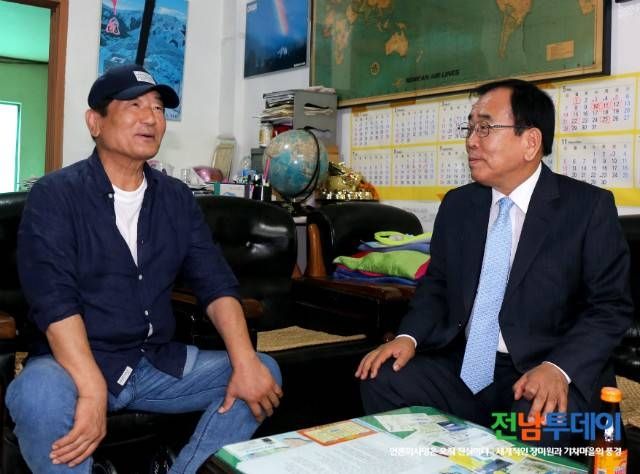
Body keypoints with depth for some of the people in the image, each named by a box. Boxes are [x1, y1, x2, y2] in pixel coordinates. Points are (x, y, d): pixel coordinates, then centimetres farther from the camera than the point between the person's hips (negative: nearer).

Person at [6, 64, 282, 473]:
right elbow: (54, 300, -19)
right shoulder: (55, 195, -7)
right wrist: (93, 389, -33)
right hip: (76, 364, -4)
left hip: (159, 362, 5)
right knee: (39, 395, -36)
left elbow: (215, 282, 1)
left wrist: (244, 361, -14)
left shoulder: (177, 198, 7)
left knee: (263, 373, -9)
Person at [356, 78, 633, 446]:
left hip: (541, 375, -4)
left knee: (540, 423, -35)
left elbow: (612, 305, -7)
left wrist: (558, 368, -23)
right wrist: (409, 337, -6)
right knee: (382, 381, -18)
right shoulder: (457, 204, 8)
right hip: (461, 368, 4)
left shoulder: (588, 206, -5)